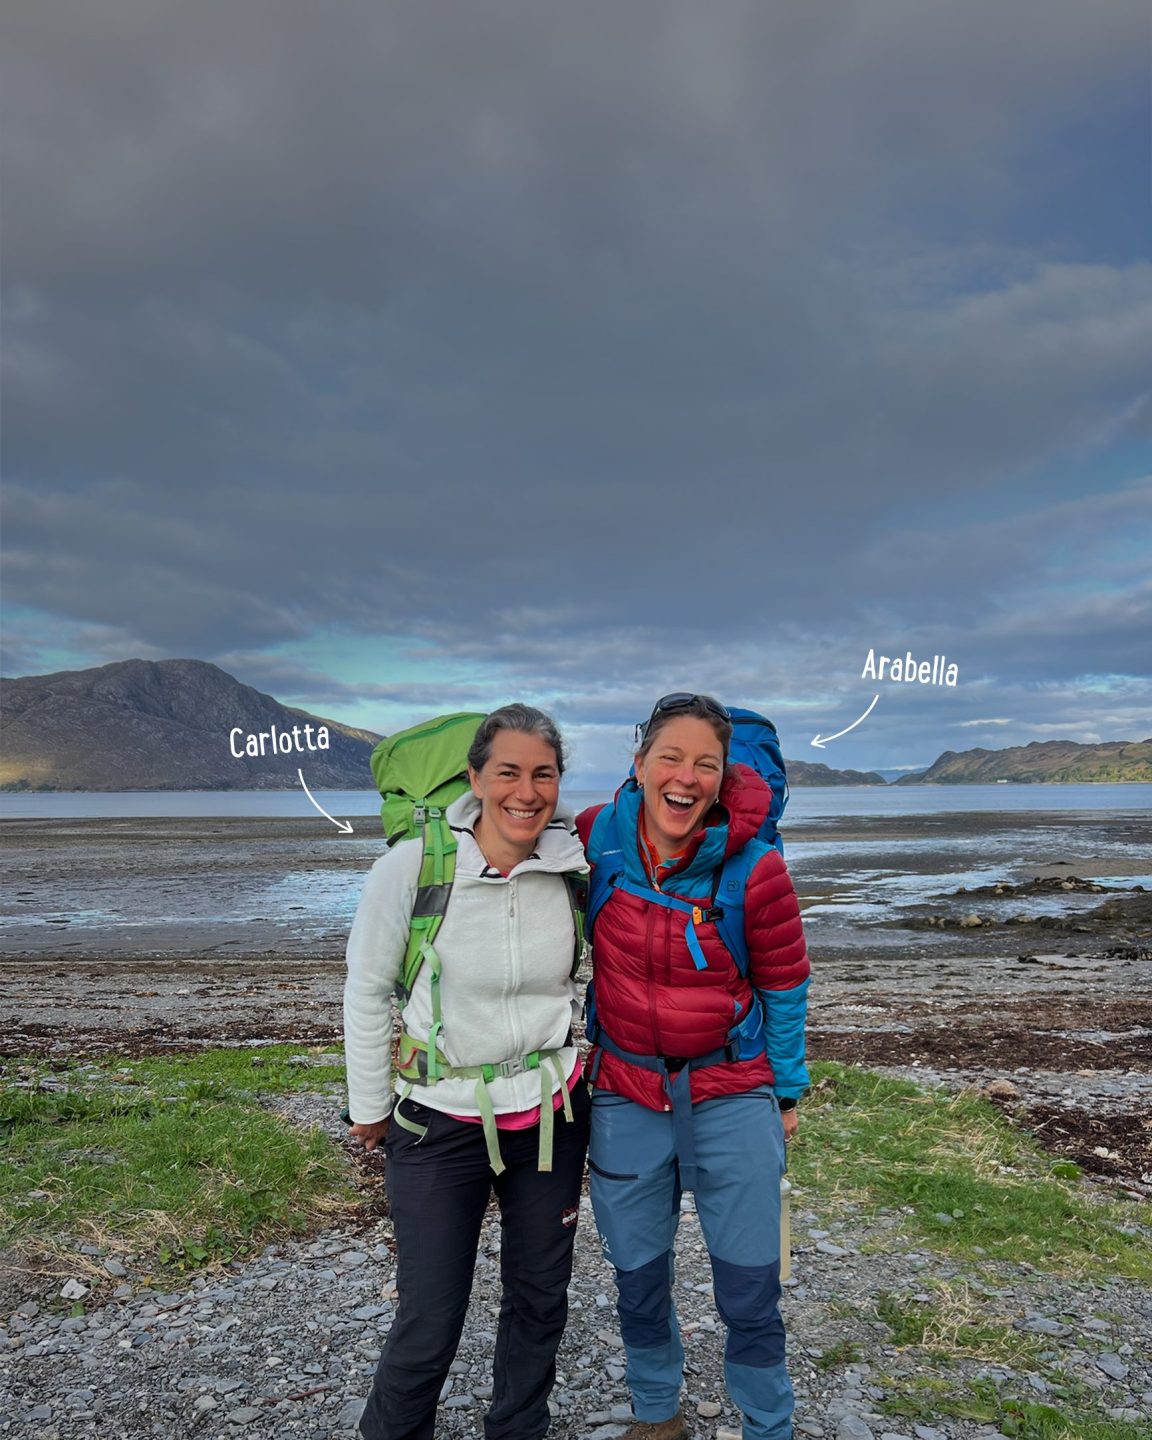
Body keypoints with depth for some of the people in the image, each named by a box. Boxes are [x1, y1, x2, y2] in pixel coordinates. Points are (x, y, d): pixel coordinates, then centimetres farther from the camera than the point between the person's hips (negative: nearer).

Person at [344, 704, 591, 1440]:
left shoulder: (574, 868, -9)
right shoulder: (411, 866, -19)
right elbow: (367, 993, -6)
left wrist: (565, 1062, 9)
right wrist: (369, 1105, 1)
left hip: (552, 1114, 3)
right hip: (440, 1122, -3)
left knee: (541, 1299, 19)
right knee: (430, 1321, 6)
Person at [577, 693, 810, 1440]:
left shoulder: (754, 867, -18)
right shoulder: (597, 836, -12)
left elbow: (785, 986, -4)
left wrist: (788, 1093, 3)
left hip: (732, 1092, -2)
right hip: (626, 1091, 2)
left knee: (750, 1289, 7)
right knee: (638, 1278, 16)